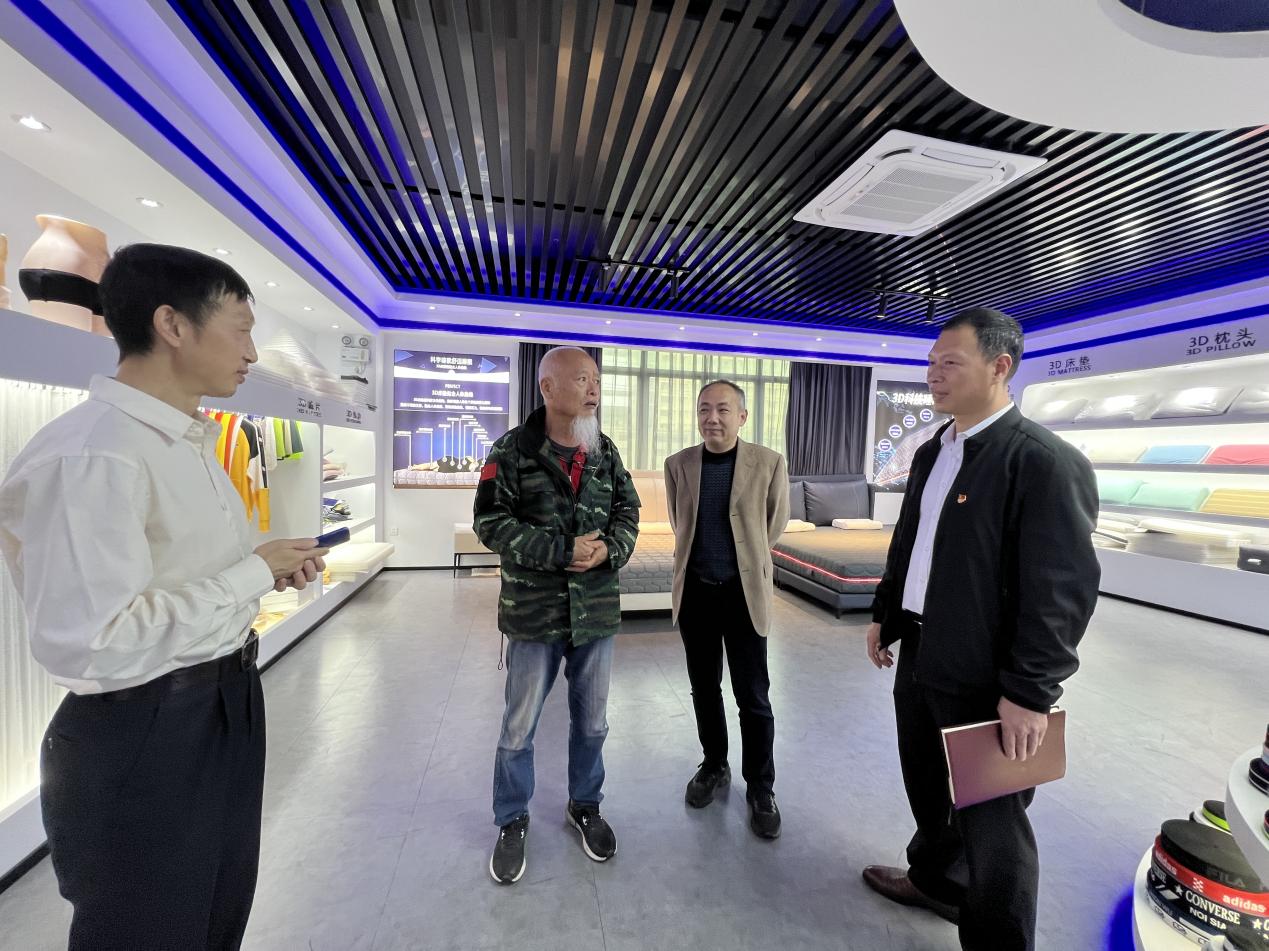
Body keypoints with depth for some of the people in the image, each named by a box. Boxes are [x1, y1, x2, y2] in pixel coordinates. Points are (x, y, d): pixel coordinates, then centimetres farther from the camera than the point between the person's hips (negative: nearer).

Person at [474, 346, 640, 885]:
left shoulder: (606, 452, 4)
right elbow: (491, 522, -11)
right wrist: (561, 551, -20)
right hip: (534, 613, -3)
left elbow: (628, 512, 7)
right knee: (518, 728, 14)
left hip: (597, 612, 4)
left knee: (592, 723, 19)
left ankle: (585, 806, 45)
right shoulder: (512, 451, -8)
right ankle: (512, 822, 39)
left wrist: (609, 550, -14)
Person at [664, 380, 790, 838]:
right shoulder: (678, 464, -3)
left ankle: (760, 787, 29)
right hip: (695, 591, 3)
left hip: (744, 592, -2)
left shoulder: (769, 463, -9)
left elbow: (775, 523, 6)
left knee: (753, 697, 8)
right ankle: (714, 766, 39)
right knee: (704, 688, 17)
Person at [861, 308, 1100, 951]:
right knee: (926, 786, 26)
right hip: (919, 655, 8)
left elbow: (1063, 589, -19)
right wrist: (885, 614, 16)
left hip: (983, 675, -8)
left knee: (990, 817, 11)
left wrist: (1030, 692, -19)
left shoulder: (1046, 461, -16)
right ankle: (935, 878, 51)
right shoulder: (931, 453, 8)